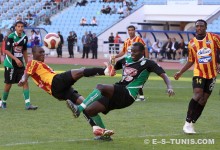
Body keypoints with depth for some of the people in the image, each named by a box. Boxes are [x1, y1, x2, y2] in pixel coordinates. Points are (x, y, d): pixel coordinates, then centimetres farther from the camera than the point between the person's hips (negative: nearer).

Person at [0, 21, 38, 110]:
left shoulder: (25, 37, 5)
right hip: (10, 63, -5)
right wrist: (16, 59, -27)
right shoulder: (11, 37, -13)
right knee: (8, 84, 2)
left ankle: (27, 104, -9)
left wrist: (27, 63, 16)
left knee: (25, 82, -6)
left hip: (20, 63, 5)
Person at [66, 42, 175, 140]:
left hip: (127, 95, -7)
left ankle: (79, 108, -30)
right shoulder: (126, 60, 17)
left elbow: (163, 74, -9)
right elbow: (112, 69, 33)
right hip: (116, 95, 7)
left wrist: (169, 87, -27)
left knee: (100, 87, -29)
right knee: (89, 111, -6)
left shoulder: (147, 63, -1)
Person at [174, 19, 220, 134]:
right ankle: (188, 123, -14)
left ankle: (192, 123, 10)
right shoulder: (192, 43, 4)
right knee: (197, 95, -19)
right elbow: (190, 61, 14)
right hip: (199, 73, 0)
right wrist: (180, 72, 9)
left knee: (203, 100, 1)